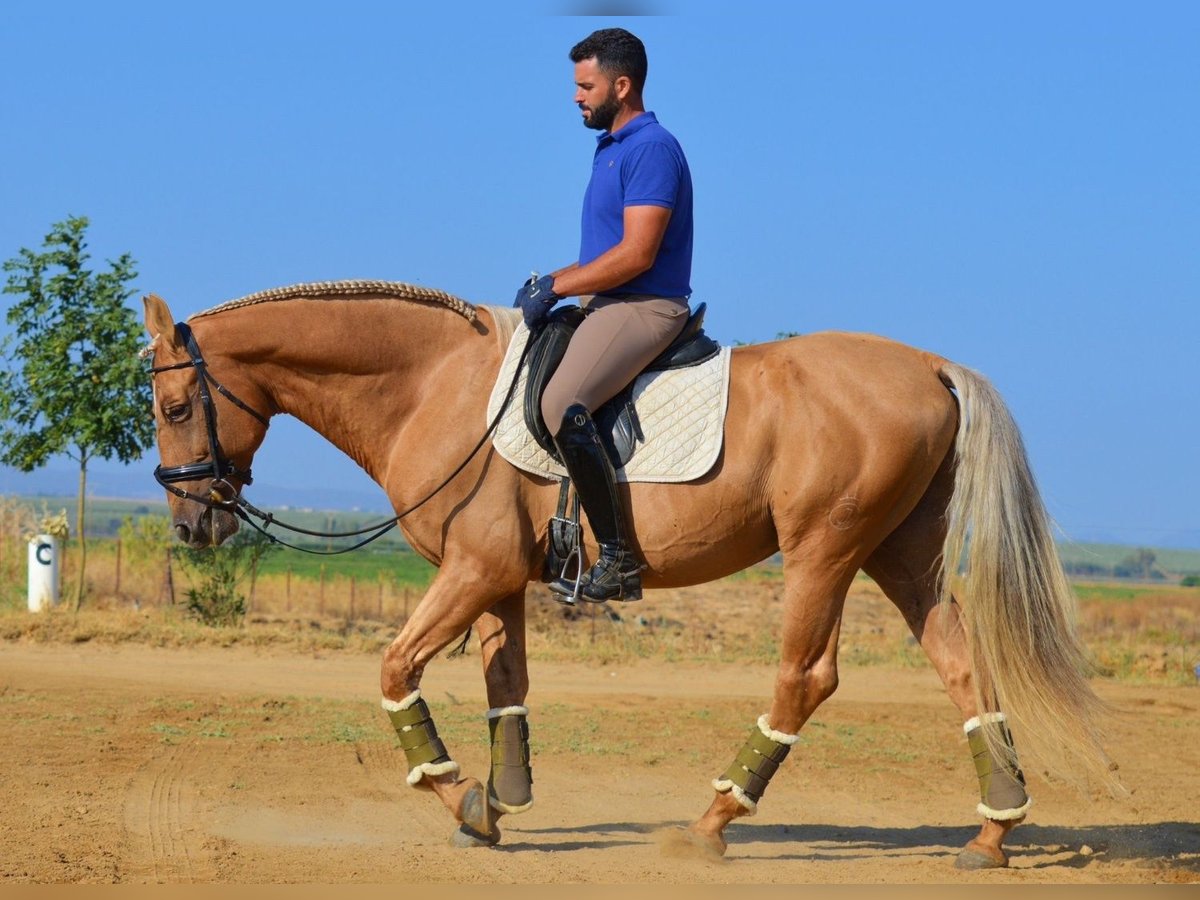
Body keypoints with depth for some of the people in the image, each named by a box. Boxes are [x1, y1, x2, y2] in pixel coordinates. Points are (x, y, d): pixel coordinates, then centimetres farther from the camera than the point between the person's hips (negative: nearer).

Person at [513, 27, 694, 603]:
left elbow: (637, 254, -21)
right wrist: (551, 282, 8)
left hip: (645, 307, -11)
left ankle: (620, 559, -27)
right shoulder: (611, 148, 19)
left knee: (561, 404, -30)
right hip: (605, 303, 11)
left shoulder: (651, 150, -13)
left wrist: (558, 287, -17)